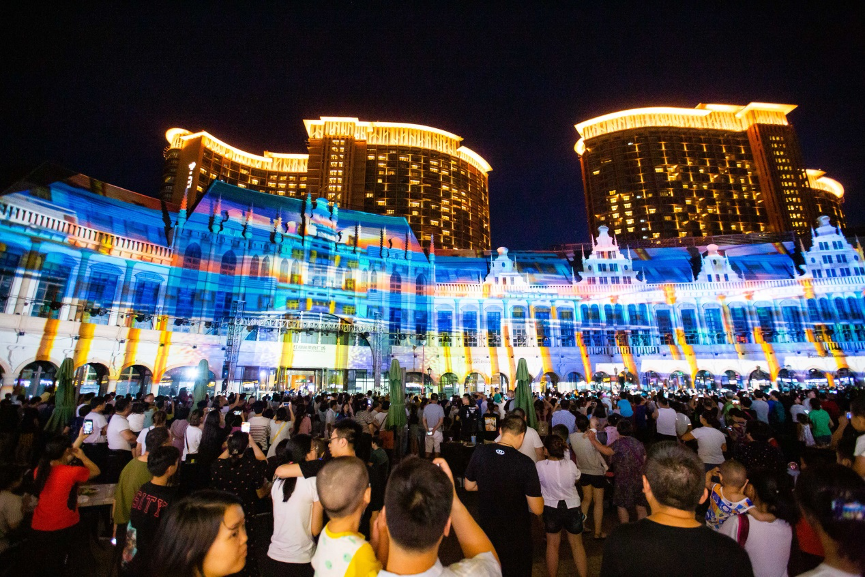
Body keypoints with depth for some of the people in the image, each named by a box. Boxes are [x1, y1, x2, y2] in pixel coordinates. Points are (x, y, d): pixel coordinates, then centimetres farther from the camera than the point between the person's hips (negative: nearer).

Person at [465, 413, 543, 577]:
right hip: (516, 536, -3)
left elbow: (468, 485, -1)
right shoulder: (525, 463, -27)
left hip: (486, 530, 3)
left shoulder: (479, 452, -16)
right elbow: (537, 509, -20)